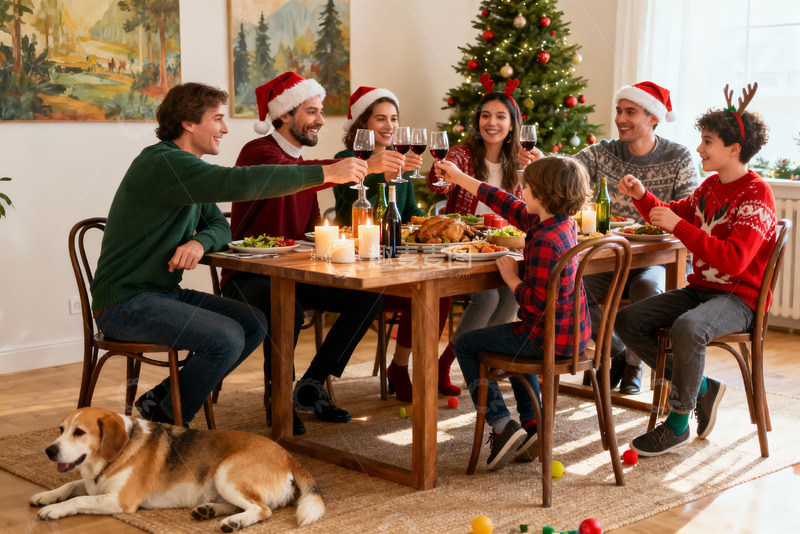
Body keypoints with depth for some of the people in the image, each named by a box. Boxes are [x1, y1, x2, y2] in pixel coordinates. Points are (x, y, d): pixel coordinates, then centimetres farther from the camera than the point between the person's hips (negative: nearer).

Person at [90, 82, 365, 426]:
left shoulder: (185, 166, 15)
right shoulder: (162, 163, -19)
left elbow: (220, 226, 14)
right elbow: (239, 183, -31)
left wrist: (200, 242, -13)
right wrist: (326, 173, -27)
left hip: (164, 293, 10)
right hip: (126, 303, -10)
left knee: (254, 324, 0)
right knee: (226, 338, -25)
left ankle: (161, 398, 7)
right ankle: (165, 423, -5)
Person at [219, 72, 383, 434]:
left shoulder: (302, 160, 17)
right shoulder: (259, 152, -13)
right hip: (248, 275, -8)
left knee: (368, 295, -8)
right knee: (288, 310, -38)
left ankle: (310, 386, -1)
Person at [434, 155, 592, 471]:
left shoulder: (545, 242, -27)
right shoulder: (564, 223, 3)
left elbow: (537, 303, -29)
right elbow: (509, 206, 14)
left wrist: (511, 277, -12)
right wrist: (460, 178, 20)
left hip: (550, 338, -9)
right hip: (573, 334, 9)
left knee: (465, 345, 6)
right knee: (515, 339, 39)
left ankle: (502, 426, 1)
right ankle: (531, 424, 29)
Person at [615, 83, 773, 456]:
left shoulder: (756, 195, -15)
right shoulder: (711, 186, 11)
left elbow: (733, 260, -27)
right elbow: (674, 216, 25)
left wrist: (679, 226, -28)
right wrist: (642, 196, 6)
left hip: (739, 298, -9)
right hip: (700, 288, 9)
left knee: (687, 328, -38)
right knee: (627, 321, -7)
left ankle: (678, 423, -18)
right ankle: (701, 388, 3)